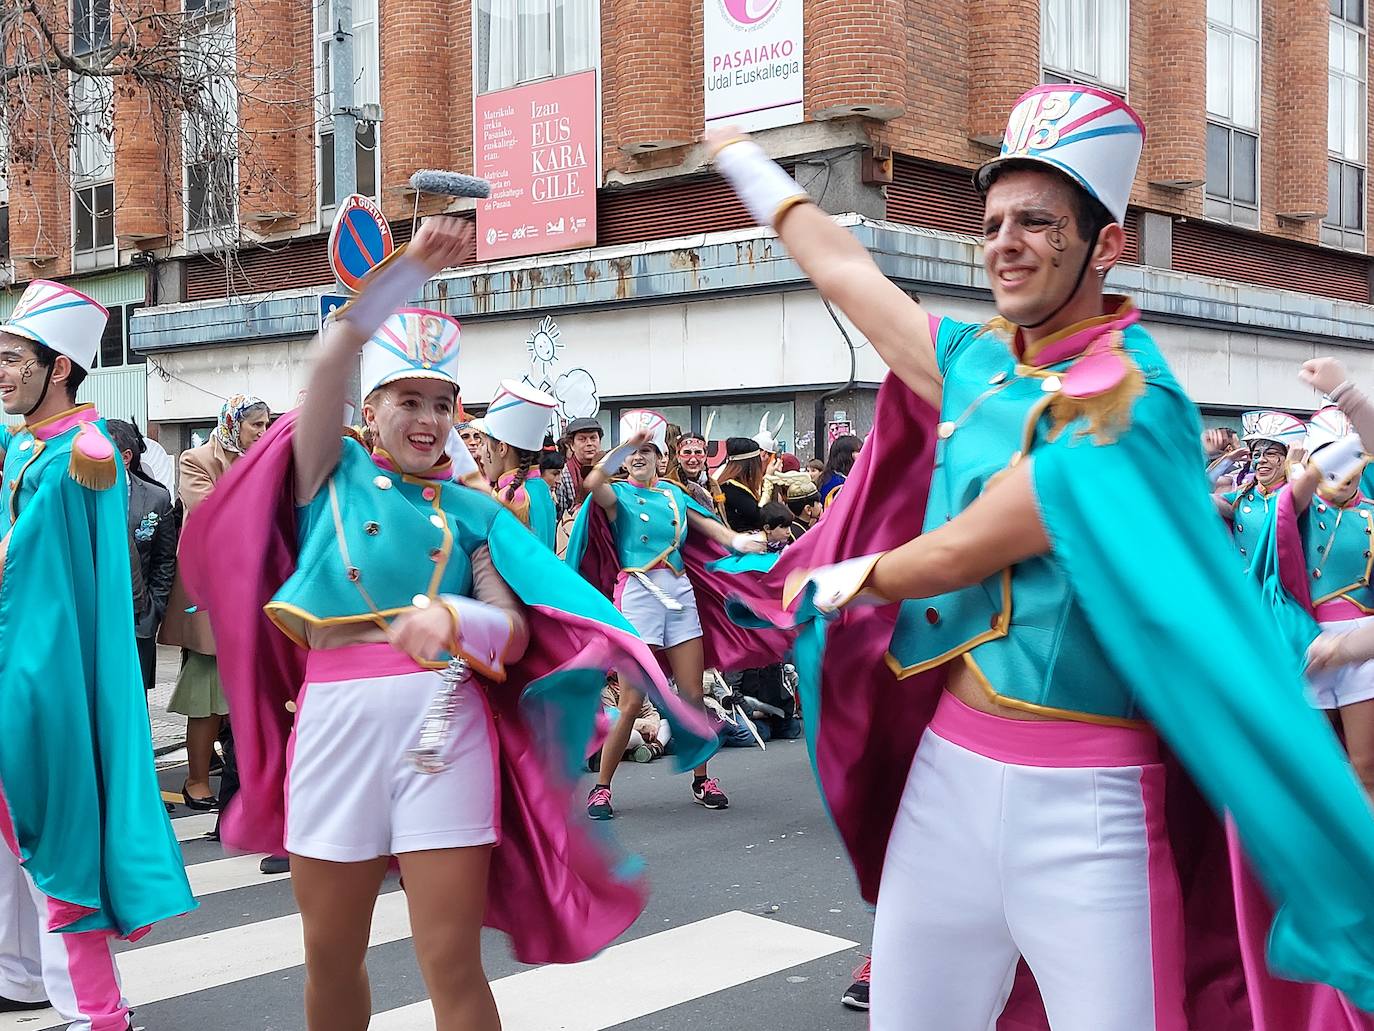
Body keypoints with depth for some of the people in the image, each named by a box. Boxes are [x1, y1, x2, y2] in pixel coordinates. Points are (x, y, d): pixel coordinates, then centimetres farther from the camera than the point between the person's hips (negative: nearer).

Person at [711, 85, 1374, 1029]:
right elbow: (848, 273, 19)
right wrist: (744, 158, 33)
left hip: (1084, 799, -6)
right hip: (949, 763, 7)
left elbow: (960, 553, -15)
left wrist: (838, 581, 5)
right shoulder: (979, 362, 6)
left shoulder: (1130, 400, -15)